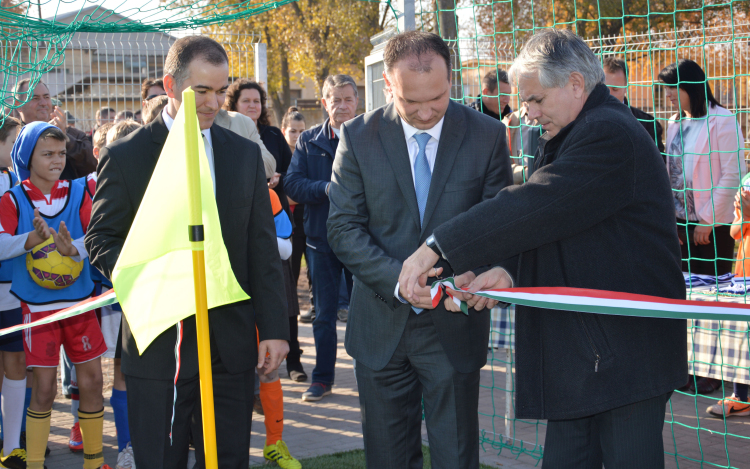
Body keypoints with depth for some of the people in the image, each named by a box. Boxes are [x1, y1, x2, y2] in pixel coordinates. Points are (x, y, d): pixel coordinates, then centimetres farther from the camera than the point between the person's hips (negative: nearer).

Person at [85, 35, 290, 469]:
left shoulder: (246, 154, 10)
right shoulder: (125, 157, 0)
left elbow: (263, 249, 8)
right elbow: (101, 239, 2)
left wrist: (274, 329, 3)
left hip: (231, 343, 3)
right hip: (159, 342, -3)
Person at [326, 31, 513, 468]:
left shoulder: (487, 135, -5)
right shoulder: (359, 136, -4)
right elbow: (344, 228, -6)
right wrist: (397, 278, -22)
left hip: (454, 325, -1)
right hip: (382, 325, 1)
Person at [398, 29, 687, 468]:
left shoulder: (610, 134, -16)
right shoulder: (566, 138, 18)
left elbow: (533, 206, -24)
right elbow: (543, 219, 15)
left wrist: (436, 247, -21)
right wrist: (507, 270, -6)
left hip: (626, 349, -10)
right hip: (579, 351, 10)